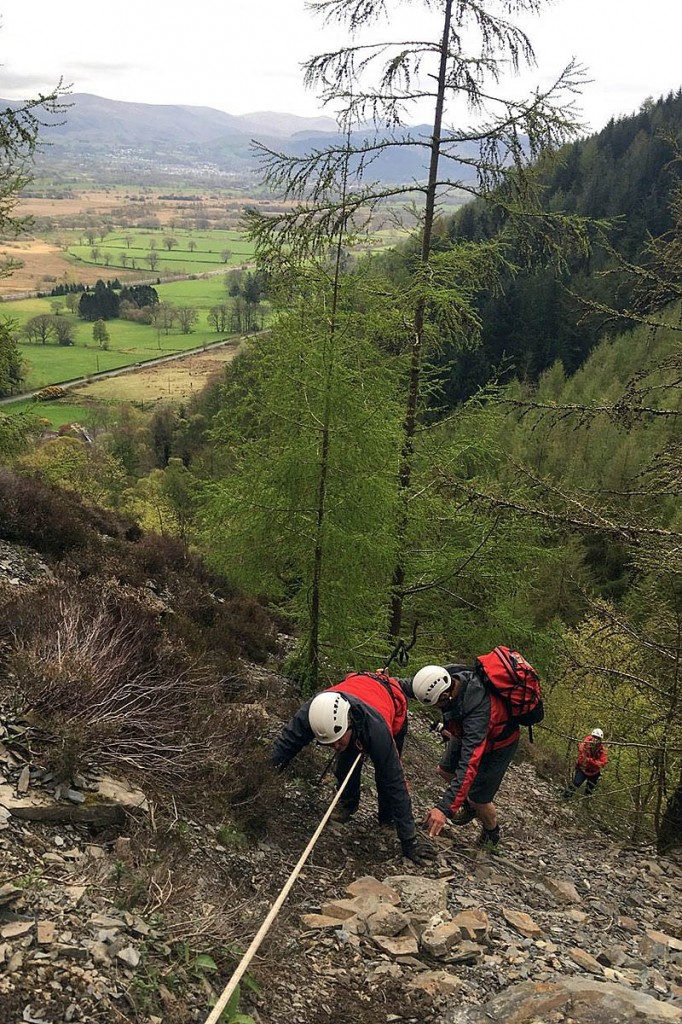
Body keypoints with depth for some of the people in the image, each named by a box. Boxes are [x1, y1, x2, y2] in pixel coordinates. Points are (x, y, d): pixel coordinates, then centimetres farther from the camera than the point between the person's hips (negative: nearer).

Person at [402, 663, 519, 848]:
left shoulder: (478, 711, -46)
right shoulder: (446, 675, -28)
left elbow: (469, 765, -48)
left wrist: (445, 808, -51)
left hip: (497, 743, -7)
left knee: (478, 799, -1)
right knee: (445, 770, 16)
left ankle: (491, 833, 32)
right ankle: (469, 805, 44)